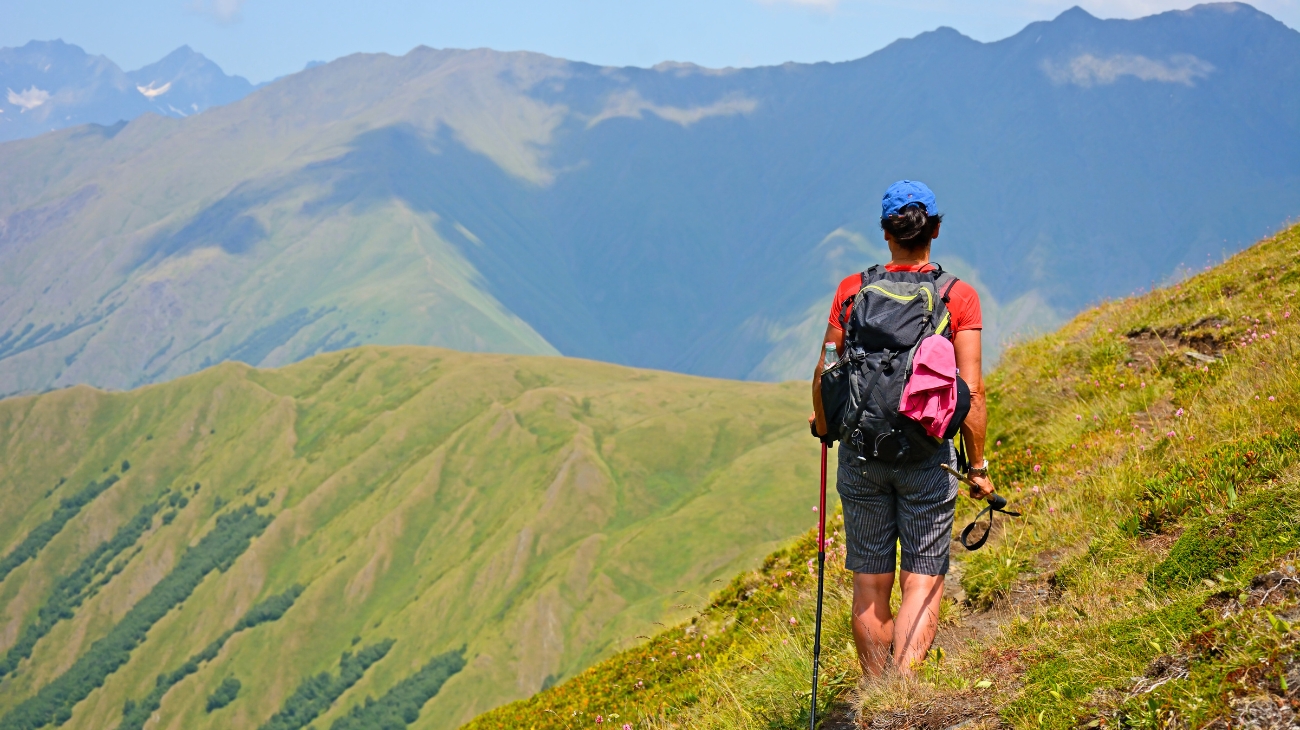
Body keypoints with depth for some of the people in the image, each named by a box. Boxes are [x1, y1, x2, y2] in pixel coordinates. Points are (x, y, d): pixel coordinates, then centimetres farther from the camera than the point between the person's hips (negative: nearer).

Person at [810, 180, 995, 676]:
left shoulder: (852, 290, 0)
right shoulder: (959, 297, -4)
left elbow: (824, 375, 1)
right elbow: (971, 391, -8)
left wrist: (822, 424, 22)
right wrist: (978, 466, 2)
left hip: (861, 451, 2)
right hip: (927, 456, -2)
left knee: (870, 583, 10)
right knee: (922, 580, 3)